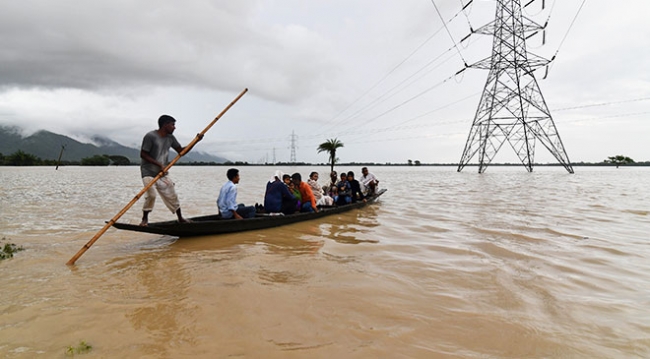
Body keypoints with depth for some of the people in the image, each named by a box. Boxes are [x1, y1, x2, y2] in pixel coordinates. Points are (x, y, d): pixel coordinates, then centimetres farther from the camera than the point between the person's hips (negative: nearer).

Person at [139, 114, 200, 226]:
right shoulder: (150, 136, -15)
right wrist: (159, 164, -21)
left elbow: (181, 151, 10)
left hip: (163, 173, 6)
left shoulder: (170, 138, 5)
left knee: (172, 196, 9)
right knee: (151, 194, -18)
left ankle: (180, 218, 22)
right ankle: (145, 219, 3)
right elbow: (143, 154, -15)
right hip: (148, 172, -6)